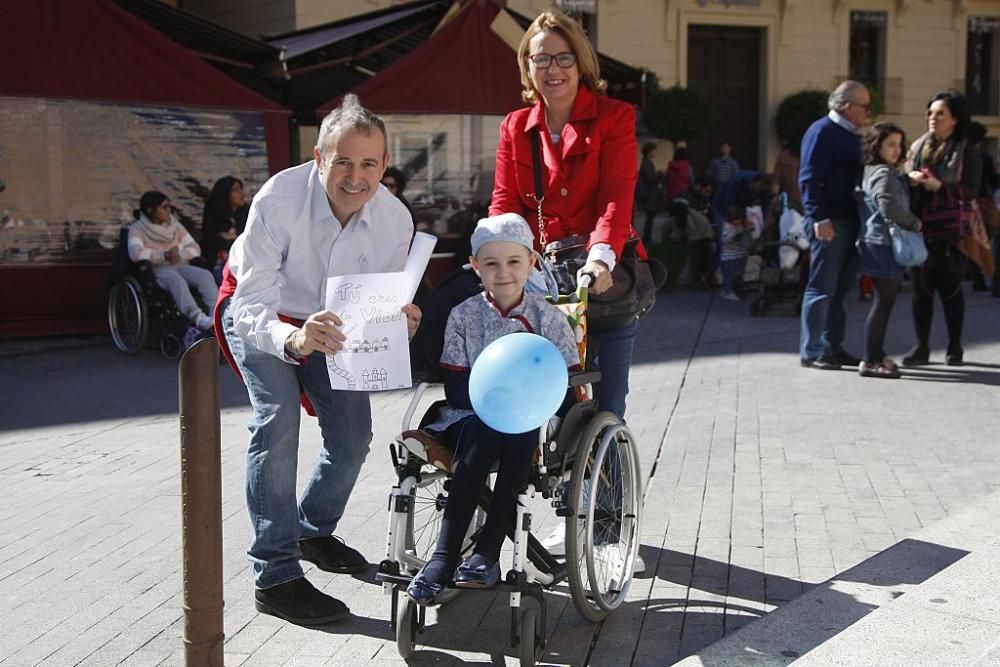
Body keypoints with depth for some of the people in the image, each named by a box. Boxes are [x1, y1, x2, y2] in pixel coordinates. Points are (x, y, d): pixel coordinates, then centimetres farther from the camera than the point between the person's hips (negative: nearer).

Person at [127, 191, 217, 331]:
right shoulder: (137, 229, 1)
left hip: (180, 266, 5)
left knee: (205, 275, -26)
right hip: (156, 270, -5)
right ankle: (197, 317, -58)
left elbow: (194, 248, 9)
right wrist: (164, 255, -26)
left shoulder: (174, 225, 16)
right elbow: (135, 252, -17)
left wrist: (180, 255, -13)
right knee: (175, 278, -38)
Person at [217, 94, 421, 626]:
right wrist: (293, 339, -59)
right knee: (278, 419, -24)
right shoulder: (278, 200, -37)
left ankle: (314, 531, 32)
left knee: (353, 433, 3)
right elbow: (253, 306, -38)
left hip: (328, 320, 5)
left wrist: (400, 322, -39)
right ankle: (274, 577, -17)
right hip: (261, 313, -4)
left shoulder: (395, 219, -24)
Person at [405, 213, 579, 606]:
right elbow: (455, 390, -2)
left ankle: (487, 551, -30)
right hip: (471, 422, 0)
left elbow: (570, 389, -1)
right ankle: (444, 556, -37)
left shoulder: (548, 317, 4)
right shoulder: (464, 316, 4)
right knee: (484, 426, -35)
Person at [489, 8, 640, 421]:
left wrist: (601, 256, -30)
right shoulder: (515, 127, 12)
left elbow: (617, 196, -13)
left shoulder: (614, 117, 0)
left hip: (605, 280, -2)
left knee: (606, 409, 2)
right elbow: (504, 202, 4)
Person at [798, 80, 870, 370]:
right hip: (829, 223, -9)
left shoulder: (851, 135, 18)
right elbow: (809, 179, -16)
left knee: (840, 288, 12)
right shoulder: (822, 131, -9)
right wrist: (819, 217, -22)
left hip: (850, 221, 9)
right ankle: (811, 352, 1)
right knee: (821, 288, -5)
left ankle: (833, 347, 20)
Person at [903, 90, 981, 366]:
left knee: (950, 289, 4)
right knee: (920, 288, 4)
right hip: (920, 229, 4)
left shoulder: (967, 151, -1)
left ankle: (954, 347, 16)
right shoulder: (918, 146, 12)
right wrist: (910, 179, -8)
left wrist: (940, 186, -22)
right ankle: (921, 347, 10)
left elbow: (971, 190, -9)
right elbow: (904, 179, 15)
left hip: (949, 233, -4)